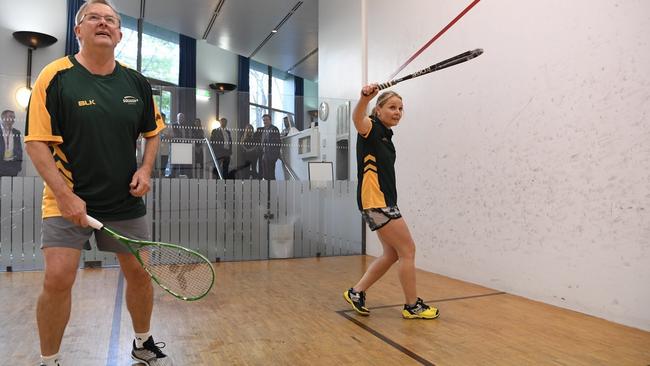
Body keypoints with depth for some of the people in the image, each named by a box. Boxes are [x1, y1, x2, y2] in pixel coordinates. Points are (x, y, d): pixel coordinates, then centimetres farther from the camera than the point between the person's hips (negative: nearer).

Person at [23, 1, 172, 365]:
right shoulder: (55, 77, -9)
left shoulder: (137, 82, 3)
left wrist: (146, 169, -1)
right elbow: (36, 143, -10)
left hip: (126, 200, 4)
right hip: (68, 198, -3)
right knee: (58, 279, -10)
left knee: (140, 272, 10)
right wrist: (65, 194, -19)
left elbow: (153, 130, 15)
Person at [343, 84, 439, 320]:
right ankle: (412, 306, 11)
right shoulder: (371, 127, -10)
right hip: (375, 201, -10)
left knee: (392, 254, 14)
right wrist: (365, 98, -55)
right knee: (408, 250, -3)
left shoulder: (386, 134, 16)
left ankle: (356, 292, 21)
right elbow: (357, 118, -35)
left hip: (384, 201, 10)